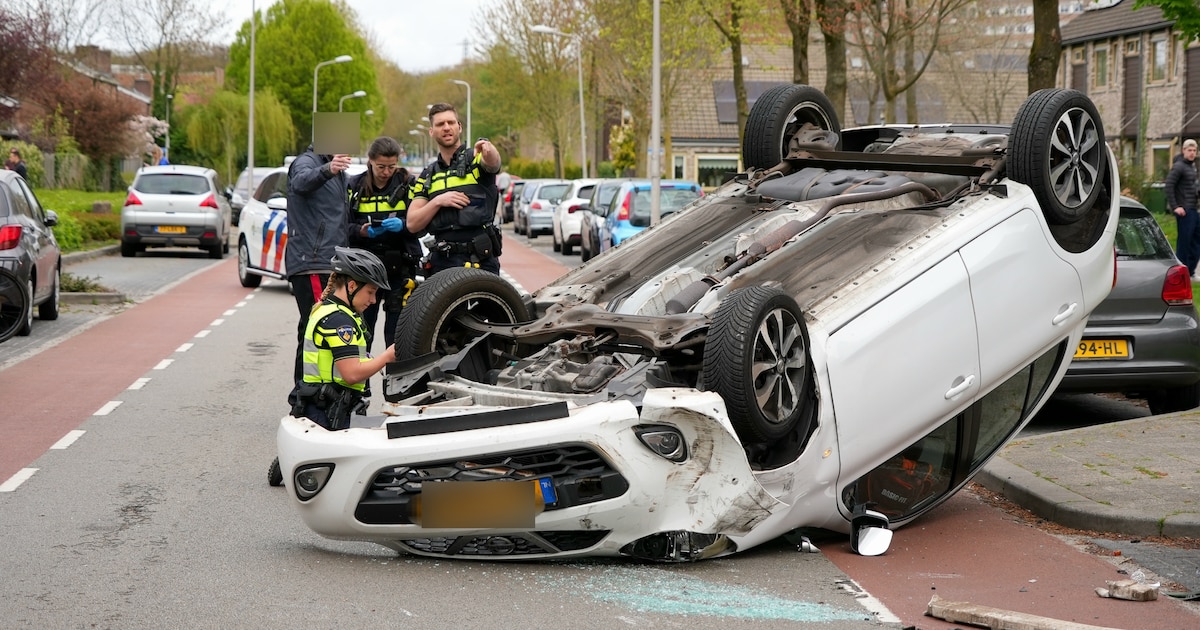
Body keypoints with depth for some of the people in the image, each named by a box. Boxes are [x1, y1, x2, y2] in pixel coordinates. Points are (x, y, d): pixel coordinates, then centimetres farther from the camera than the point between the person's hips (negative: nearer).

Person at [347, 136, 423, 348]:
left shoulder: (407, 185, 5)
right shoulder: (355, 186, 6)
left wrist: (402, 225, -20)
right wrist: (363, 231, -18)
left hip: (400, 267, -1)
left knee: (398, 333, 0)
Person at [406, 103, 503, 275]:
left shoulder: (475, 158, 4)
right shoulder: (427, 176, 16)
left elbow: (493, 163, -22)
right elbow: (412, 224, 9)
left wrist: (489, 150, -46)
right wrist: (438, 201, -8)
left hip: (481, 261, -4)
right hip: (442, 262, 4)